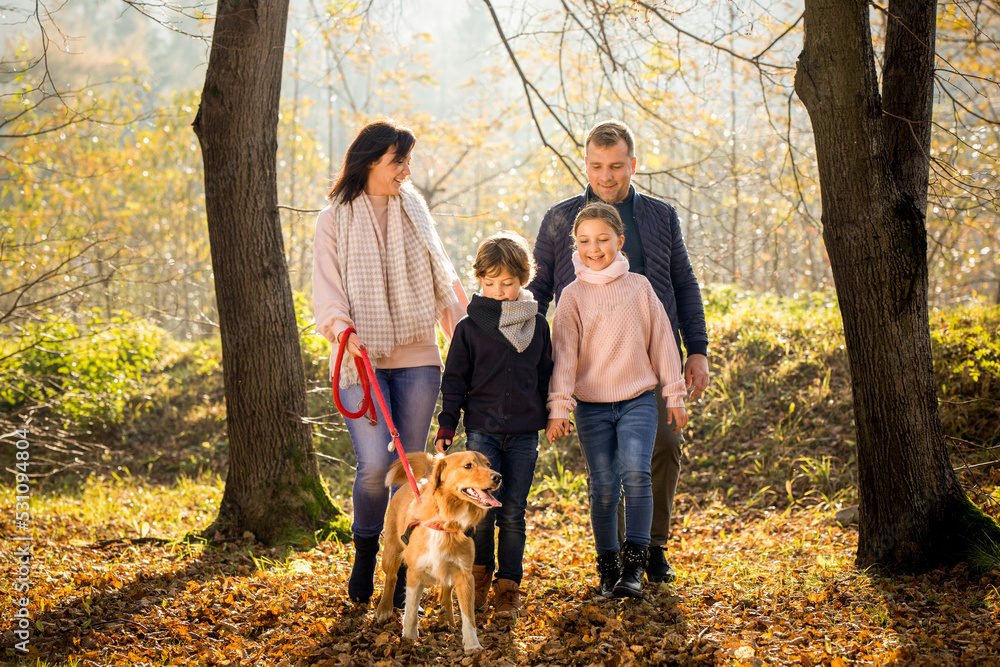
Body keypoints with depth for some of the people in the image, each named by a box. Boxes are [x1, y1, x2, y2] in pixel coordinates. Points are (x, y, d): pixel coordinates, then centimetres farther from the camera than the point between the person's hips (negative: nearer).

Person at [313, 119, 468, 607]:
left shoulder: (414, 212, 12)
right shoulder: (335, 220, 2)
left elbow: (442, 279, 16)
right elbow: (327, 291, -4)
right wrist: (342, 329, -23)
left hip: (416, 359, 3)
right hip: (363, 360, -3)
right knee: (375, 464, -16)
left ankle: (403, 569, 12)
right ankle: (365, 552, 10)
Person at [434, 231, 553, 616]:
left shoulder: (538, 326, 6)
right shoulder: (470, 328, 0)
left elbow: (546, 376, 16)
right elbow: (455, 381, 3)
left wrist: (551, 417, 15)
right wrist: (446, 427, -1)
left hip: (524, 435, 2)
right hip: (482, 431, -2)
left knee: (513, 513, 4)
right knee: (482, 509, -10)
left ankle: (509, 585, 13)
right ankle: (479, 574, 12)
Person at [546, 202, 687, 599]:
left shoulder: (639, 287, 5)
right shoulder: (573, 295, 2)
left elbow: (661, 341, 9)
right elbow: (563, 353, -3)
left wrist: (674, 395, 9)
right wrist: (558, 407, -11)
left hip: (638, 398, 0)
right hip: (592, 403, 0)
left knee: (636, 473, -18)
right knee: (603, 486, 0)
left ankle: (634, 566, -13)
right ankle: (608, 569, 12)